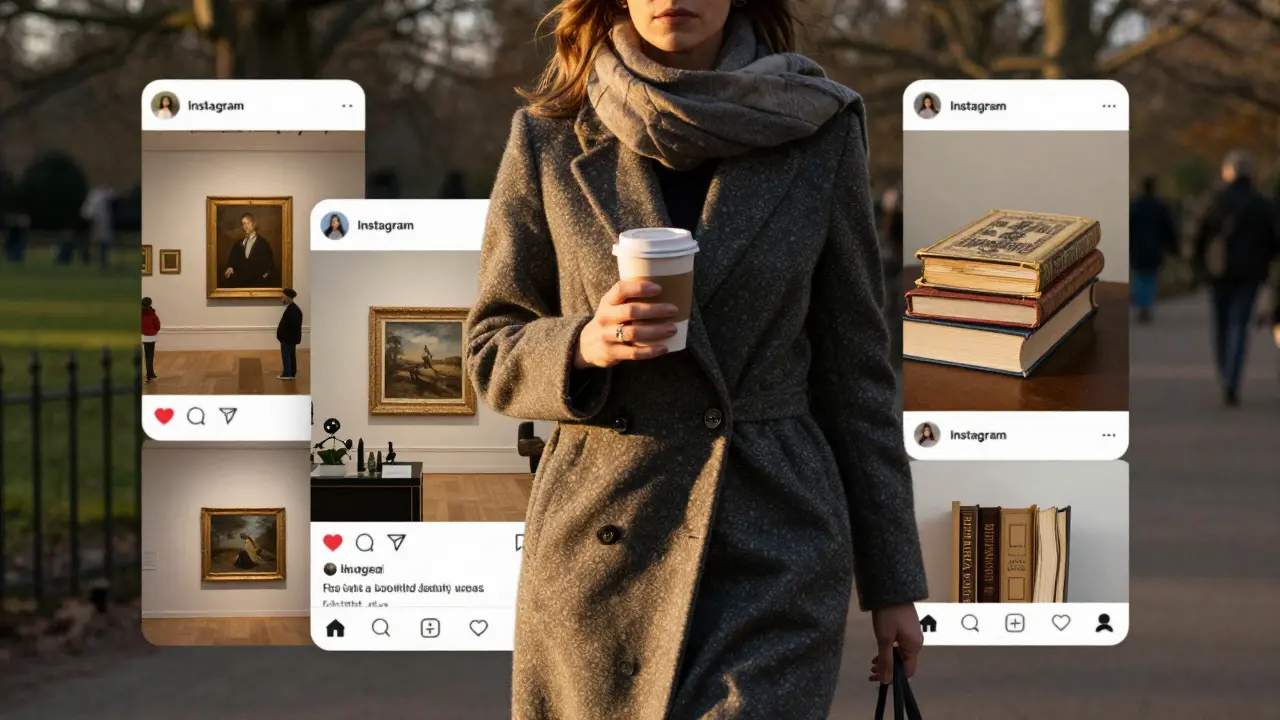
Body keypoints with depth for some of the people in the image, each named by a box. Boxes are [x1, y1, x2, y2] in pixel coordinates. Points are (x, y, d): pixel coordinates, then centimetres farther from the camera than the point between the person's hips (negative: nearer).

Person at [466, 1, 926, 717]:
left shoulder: (819, 132, 1)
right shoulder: (551, 140, 1)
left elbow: (854, 366, 5)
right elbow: (494, 349, 8)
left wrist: (895, 581, 7)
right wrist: (583, 344, -15)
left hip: (772, 550, -1)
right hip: (598, 545, 2)